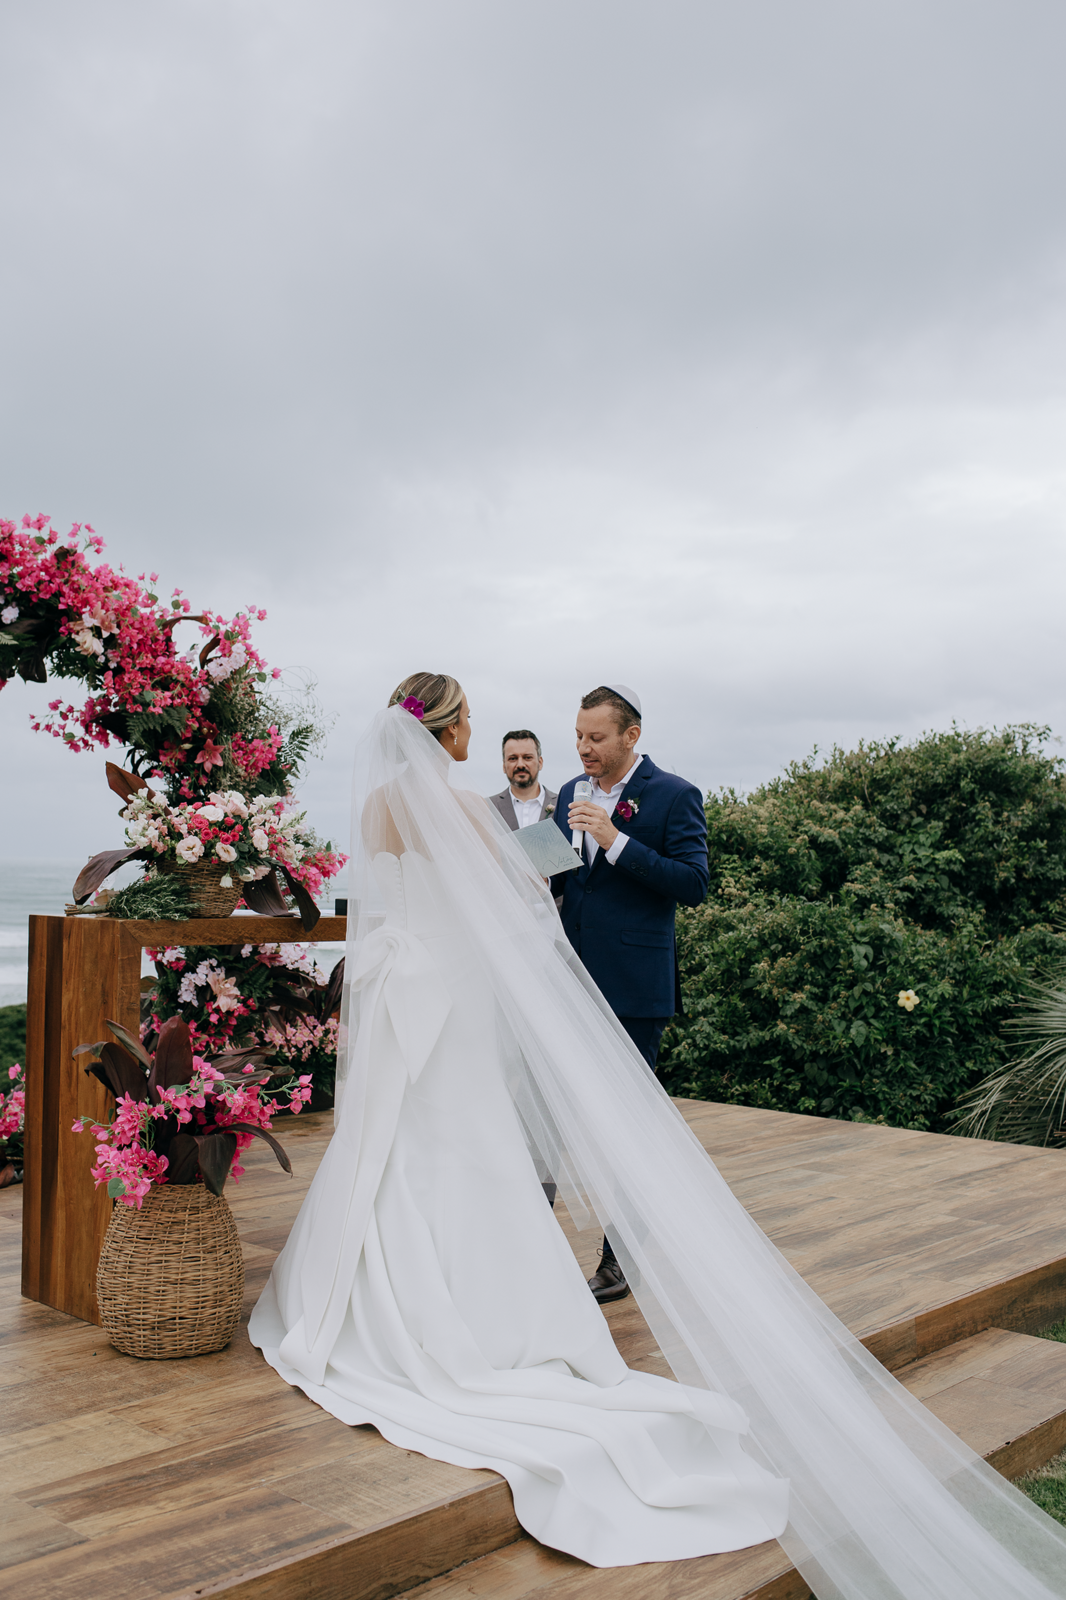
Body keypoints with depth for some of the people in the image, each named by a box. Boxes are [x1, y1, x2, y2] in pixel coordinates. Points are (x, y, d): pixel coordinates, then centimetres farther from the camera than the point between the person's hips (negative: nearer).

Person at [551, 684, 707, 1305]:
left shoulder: (674, 796, -6)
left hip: (634, 987, -5)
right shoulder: (571, 794, 13)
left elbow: (694, 883, -14)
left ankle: (622, 1260, 16)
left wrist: (616, 841, -21)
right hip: (569, 980, 6)